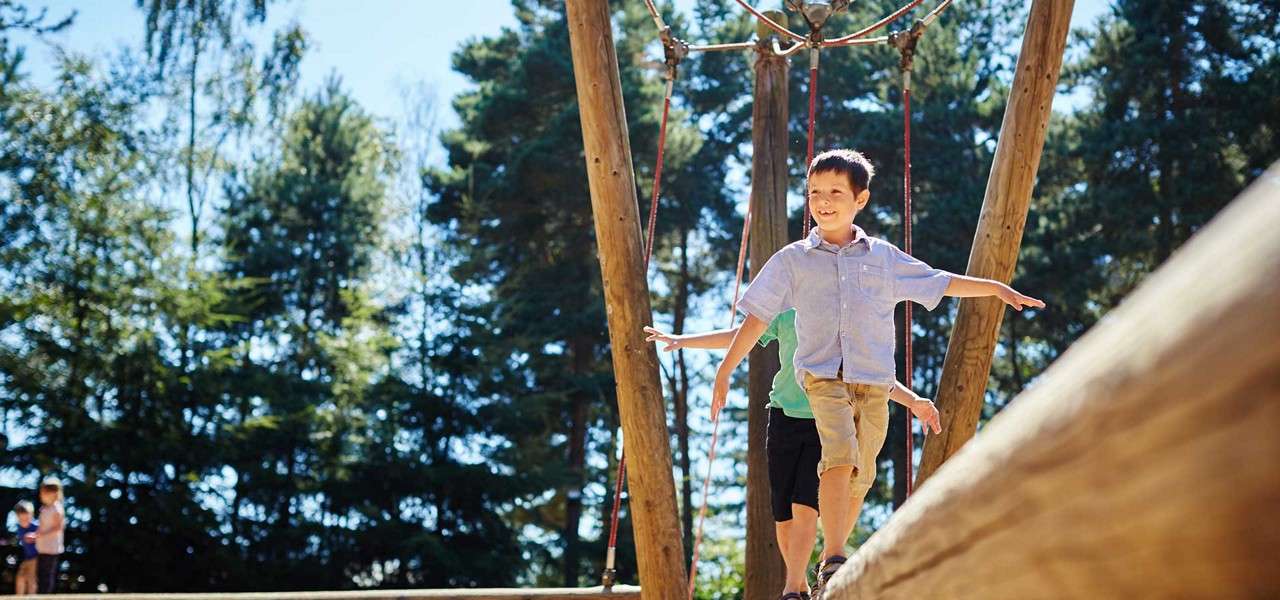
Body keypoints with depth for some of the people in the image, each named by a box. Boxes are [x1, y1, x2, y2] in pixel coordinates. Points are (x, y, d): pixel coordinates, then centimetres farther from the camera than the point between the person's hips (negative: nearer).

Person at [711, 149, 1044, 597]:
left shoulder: (884, 257, 13)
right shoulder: (793, 259, 7)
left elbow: (939, 283, 21)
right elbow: (757, 316, 7)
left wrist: (997, 288, 17)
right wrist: (725, 370, 2)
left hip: (874, 380, 3)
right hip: (822, 376, -3)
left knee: (857, 478, 3)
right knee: (840, 457, -25)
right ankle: (834, 562, -26)